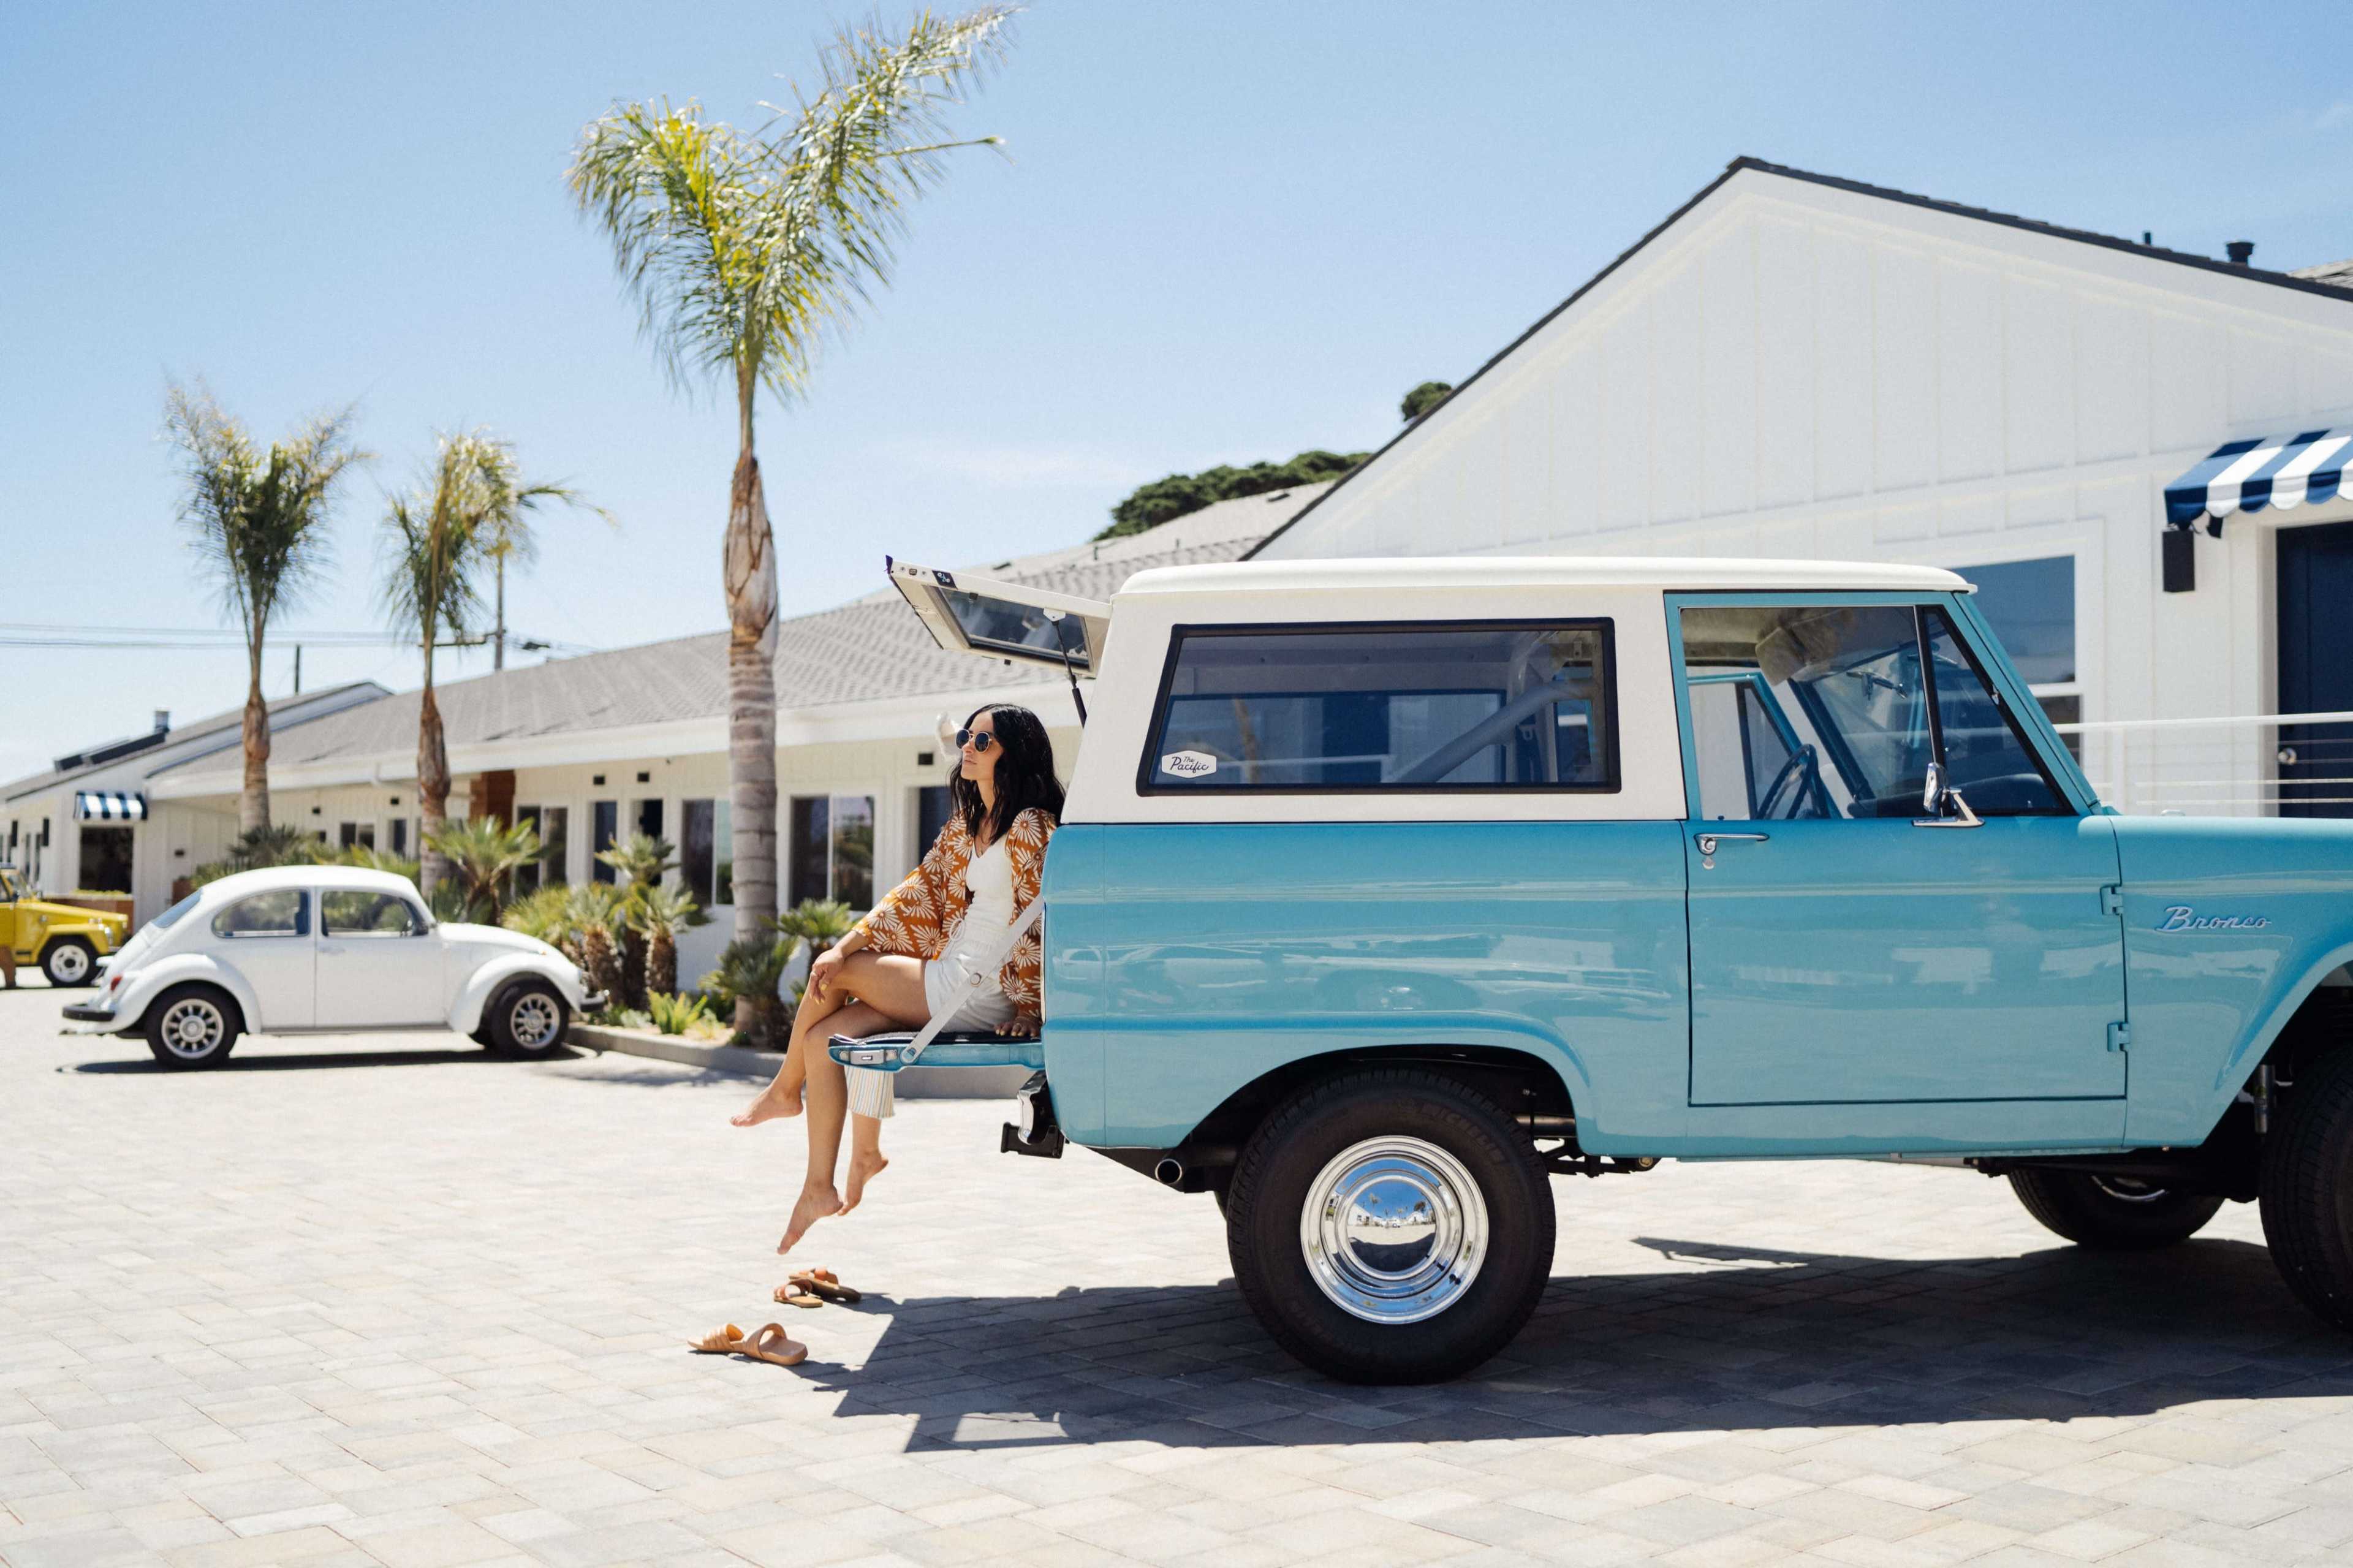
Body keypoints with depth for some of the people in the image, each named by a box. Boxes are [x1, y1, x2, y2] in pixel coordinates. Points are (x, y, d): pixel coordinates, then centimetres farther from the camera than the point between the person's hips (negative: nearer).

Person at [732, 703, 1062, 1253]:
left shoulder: (1029, 827, -12)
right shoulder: (966, 825, 15)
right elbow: (920, 890, 12)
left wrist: (1028, 1009, -13)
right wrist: (845, 946, 2)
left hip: (981, 995, -8)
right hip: (949, 980, 8)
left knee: (837, 976, -6)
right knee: (824, 1037, -1)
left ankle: (785, 1088, 19)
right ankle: (819, 1189, 4)